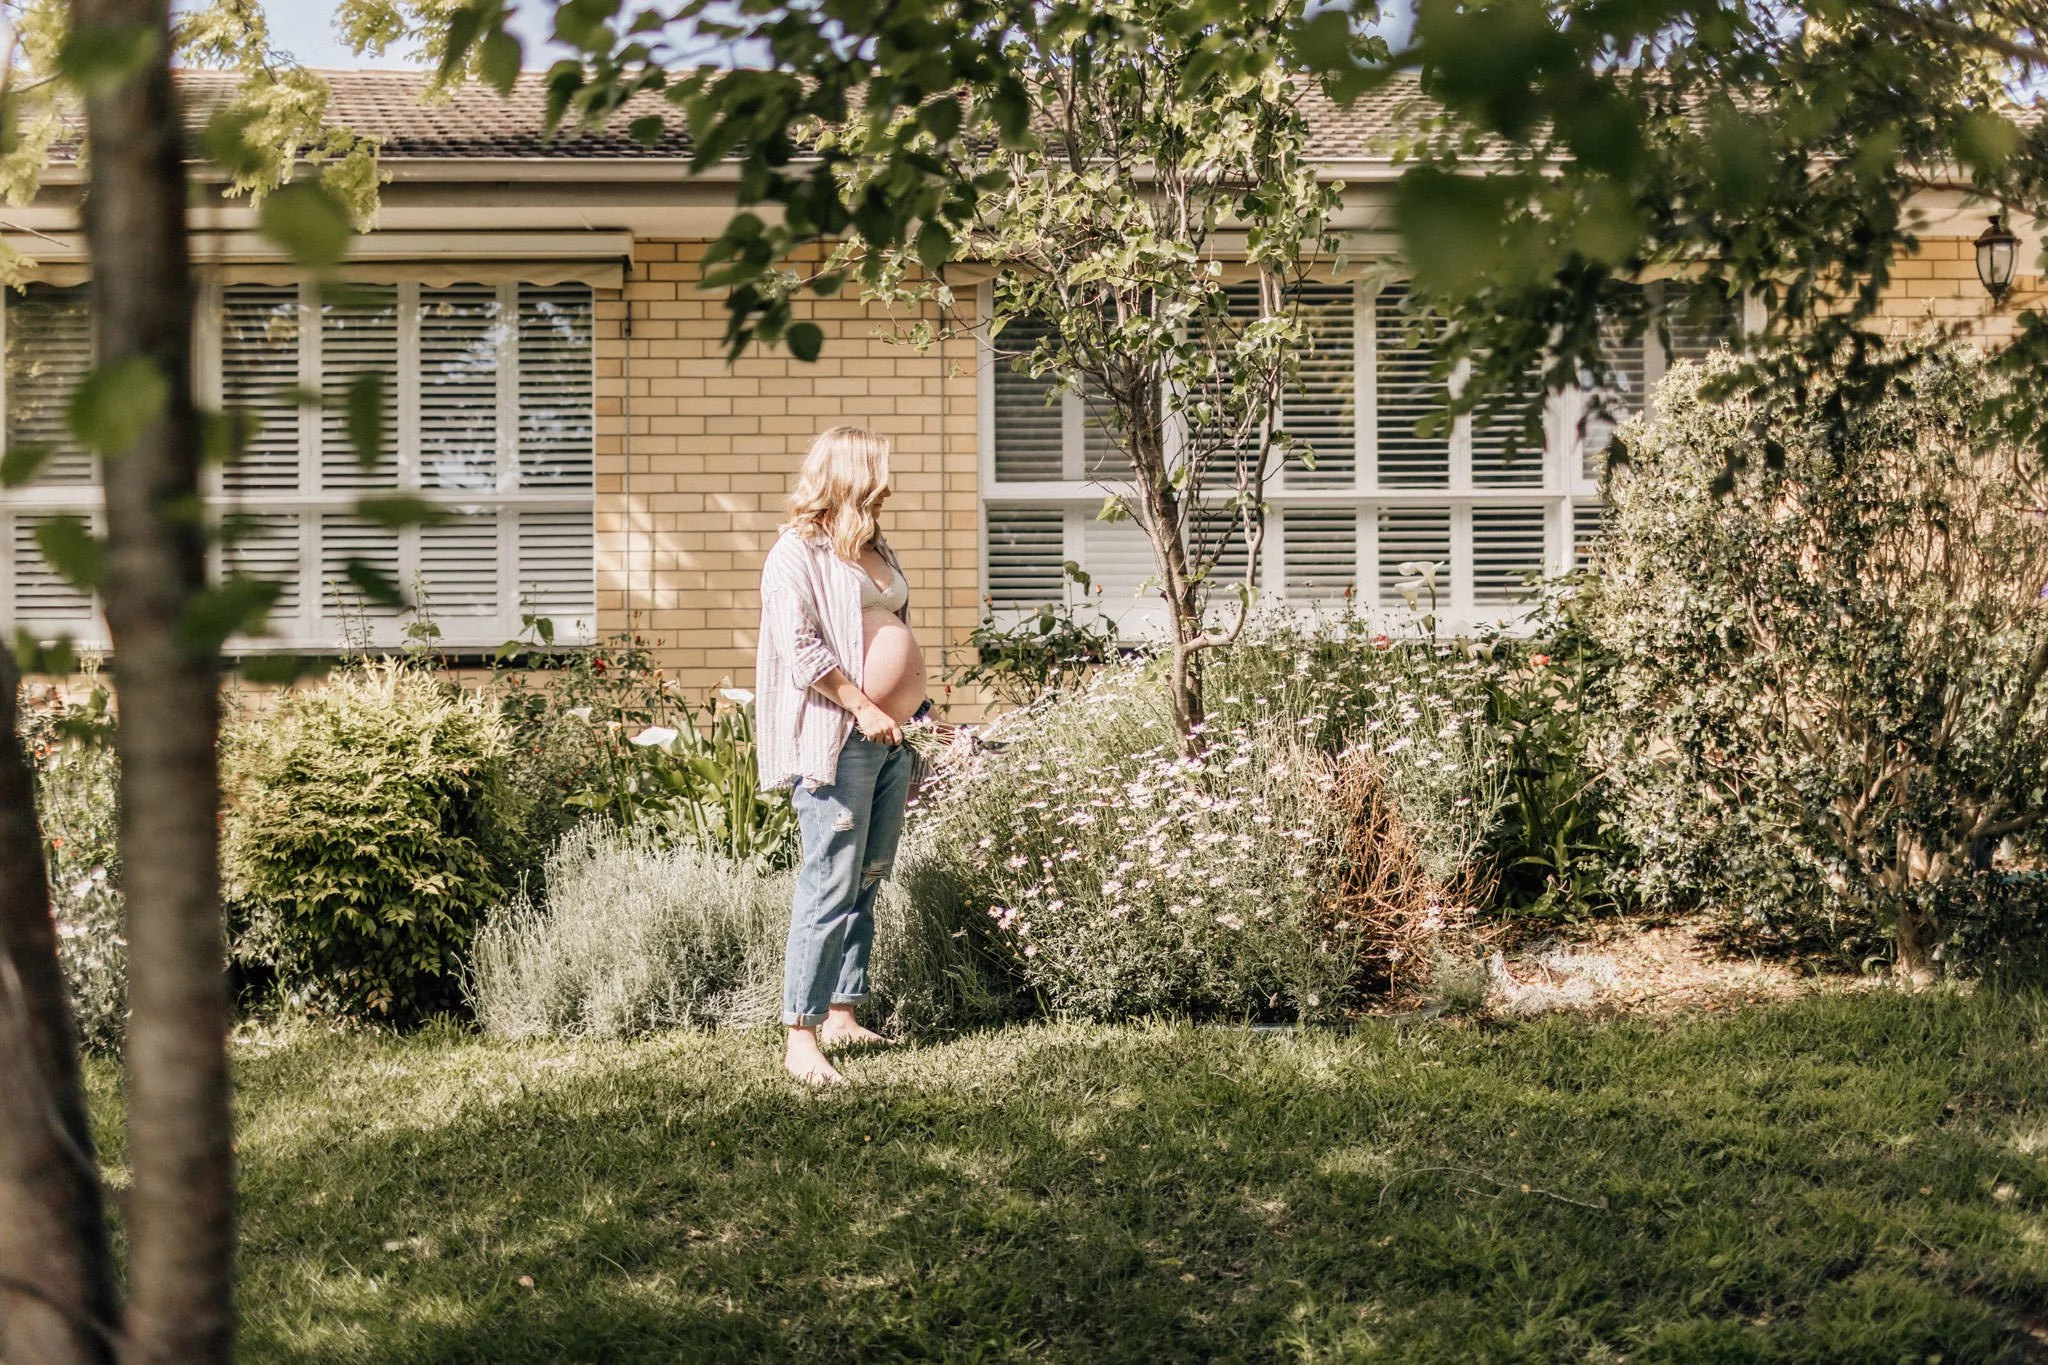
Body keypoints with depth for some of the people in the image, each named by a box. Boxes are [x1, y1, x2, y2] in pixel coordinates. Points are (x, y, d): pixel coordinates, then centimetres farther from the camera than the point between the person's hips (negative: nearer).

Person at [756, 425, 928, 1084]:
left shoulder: (876, 549, 19)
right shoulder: (799, 552, -7)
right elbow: (799, 645, -17)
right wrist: (863, 707, -19)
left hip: (889, 739, 9)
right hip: (838, 739, -9)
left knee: (866, 886, 11)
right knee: (830, 888, -12)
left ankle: (841, 1015, 19)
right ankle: (800, 1036, -10)